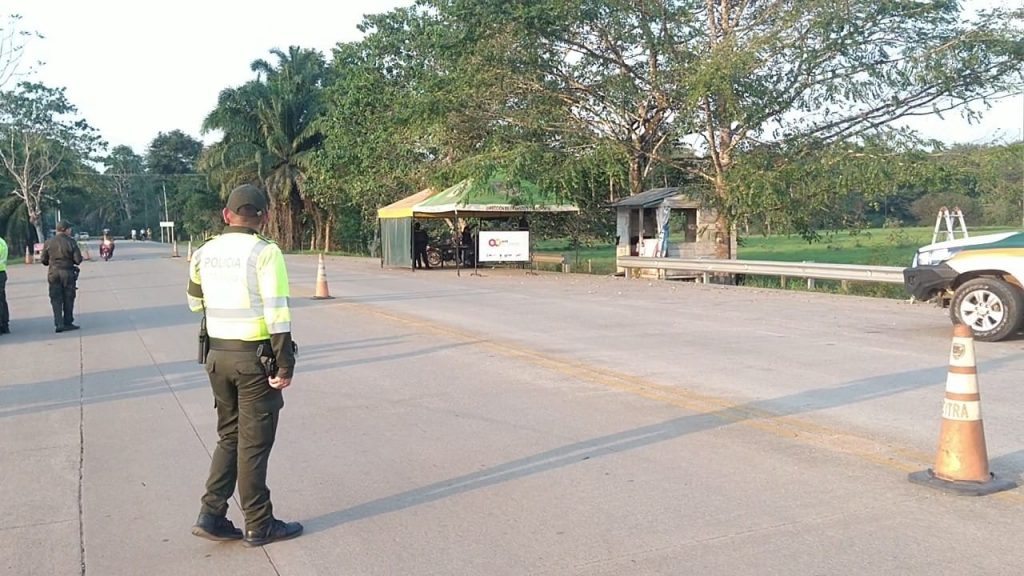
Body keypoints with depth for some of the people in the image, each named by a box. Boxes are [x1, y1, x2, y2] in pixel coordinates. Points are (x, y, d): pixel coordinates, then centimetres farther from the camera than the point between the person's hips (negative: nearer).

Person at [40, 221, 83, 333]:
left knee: (56, 300, 5)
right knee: (68, 299, 9)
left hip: (53, 274, 2)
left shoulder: (48, 243, -1)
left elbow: (43, 260, 3)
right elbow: (78, 259, -10)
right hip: (68, 273, -2)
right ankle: (68, 323, 13)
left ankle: (59, 324, -3)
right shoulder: (71, 242, -8)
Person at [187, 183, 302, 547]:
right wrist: (285, 365, -16)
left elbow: (196, 303, 18)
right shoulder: (265, 253, -14)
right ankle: (258, 526, 14)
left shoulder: (204, 253, 5)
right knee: (254, 443, 4)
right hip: (256, 357, -6)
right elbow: (277, 313, -19)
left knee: (229, 437, 19)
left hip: (218, 355, 6)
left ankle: (211, 516, 15)